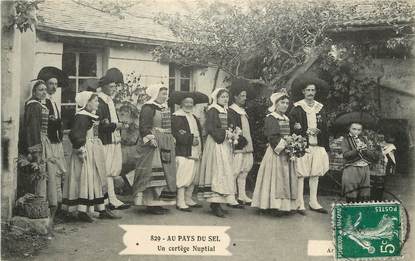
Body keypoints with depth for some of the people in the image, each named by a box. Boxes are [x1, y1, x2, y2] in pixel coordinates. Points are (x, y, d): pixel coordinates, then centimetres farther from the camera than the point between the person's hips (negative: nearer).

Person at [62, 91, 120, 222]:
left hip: (95, 151, 11)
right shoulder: (82, 117, -16)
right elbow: (74, 134, -23)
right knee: (85, 179, -6)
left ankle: (102, 210, 19)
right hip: (87, 151, -10)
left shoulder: (92, 116, 13)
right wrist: (80, 150, -23)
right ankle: (82, 210, 2)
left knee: (100, 179, 12)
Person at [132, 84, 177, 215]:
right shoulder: (148, 108, -10)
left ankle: (159, 201, 16)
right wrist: (150, 139, -28)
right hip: (154, 145, -10)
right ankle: (150, 203, -7)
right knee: (154, 173, -11)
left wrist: (172, 139, 22)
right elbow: (144, 126, -18)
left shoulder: (166, 108, 17)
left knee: (165, 173, 10)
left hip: (166, 144, 10)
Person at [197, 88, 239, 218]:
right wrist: (224, 133, -16)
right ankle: (215, 203, -12)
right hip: (215, 144, -8)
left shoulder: (227, 111, 18)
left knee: (225, 172, 5)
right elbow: (209, 128, -14)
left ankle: (216, 202, 9)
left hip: (225, 144, 8)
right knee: (217, 171, -13)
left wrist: (232, 134, 6)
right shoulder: (212, 111, -6)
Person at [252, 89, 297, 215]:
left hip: (287, 153, 8)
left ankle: (285, 205, 12)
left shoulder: (287, 119, 16)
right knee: (276, 177, -9)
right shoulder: (270, 118, -7)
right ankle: (274, 205, -7)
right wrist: (283, 147, -22)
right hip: (276, 153, -8)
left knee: (286, 179, 7)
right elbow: (272, 137, -16)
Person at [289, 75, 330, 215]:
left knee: (315, 174, 8)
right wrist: (306, 131, -17)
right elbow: (292, 127, -7)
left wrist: (327, 148, 11)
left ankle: (313, 202, 16)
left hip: (317, 146, 5)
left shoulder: (320, 108, 13)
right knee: (301, 174, -5)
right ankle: (300, 204, 1)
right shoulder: (297, 108, -1)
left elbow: (324, 129, 14)